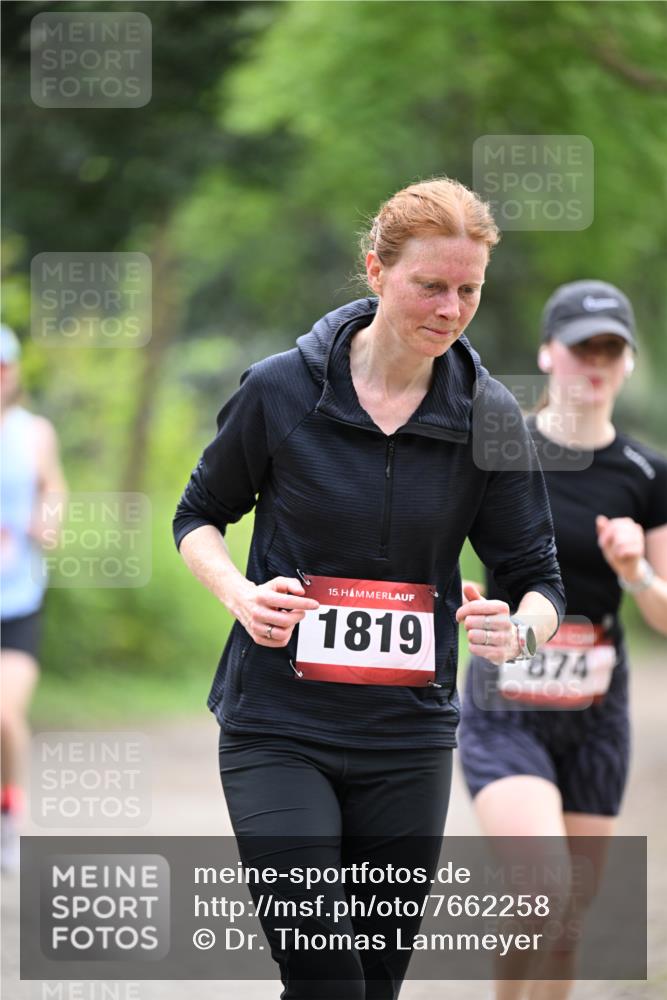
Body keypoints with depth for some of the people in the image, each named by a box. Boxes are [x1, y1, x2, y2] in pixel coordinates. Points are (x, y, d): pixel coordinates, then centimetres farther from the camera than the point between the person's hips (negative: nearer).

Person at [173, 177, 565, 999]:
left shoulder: (489, 416, -1)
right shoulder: (279, 391, -6)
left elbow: (538, 577, 2)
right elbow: (198, 516, 9)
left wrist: (518, 630, -21)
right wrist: (241, 595, -12)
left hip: (409, 737, 3)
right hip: (277, 725, -3)